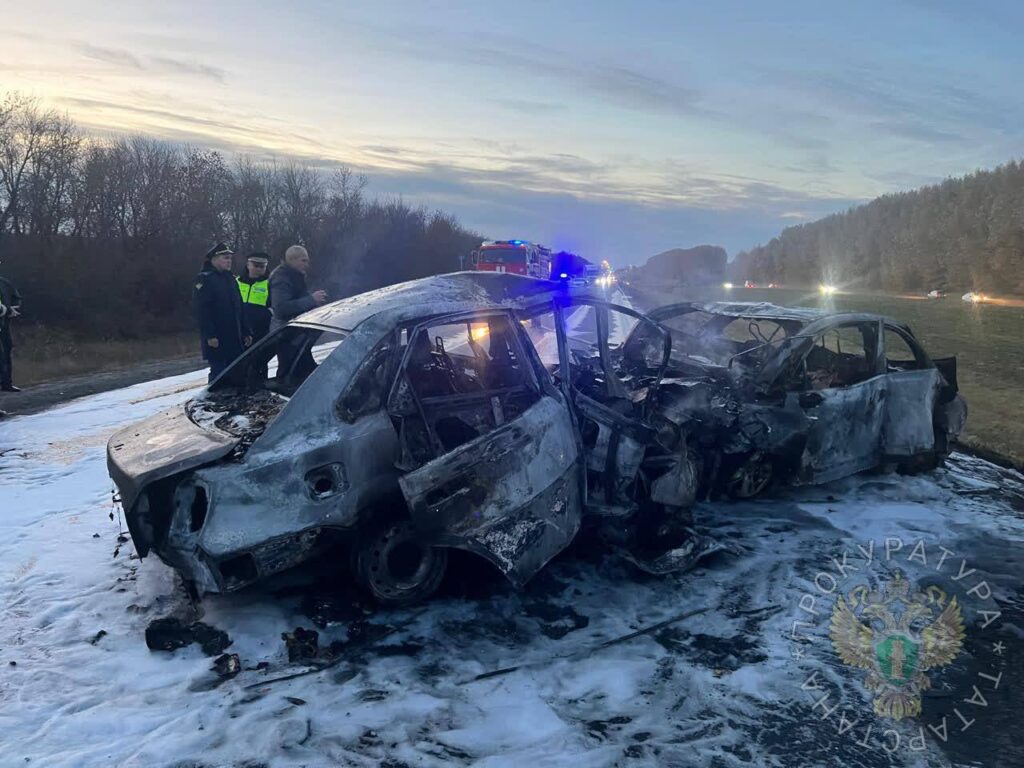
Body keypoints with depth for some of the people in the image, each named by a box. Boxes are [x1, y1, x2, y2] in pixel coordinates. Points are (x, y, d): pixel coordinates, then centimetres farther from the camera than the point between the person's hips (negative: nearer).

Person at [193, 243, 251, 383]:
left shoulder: (230, 279, 18)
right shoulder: (205, 279, -7)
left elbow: (239, 308, 20)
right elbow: (202, 310, -15)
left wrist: (246, 332, 14)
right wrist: (210, 335, -21)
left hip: (234, 338, 8)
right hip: (216, 340, -7)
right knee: (219, 372, -6)